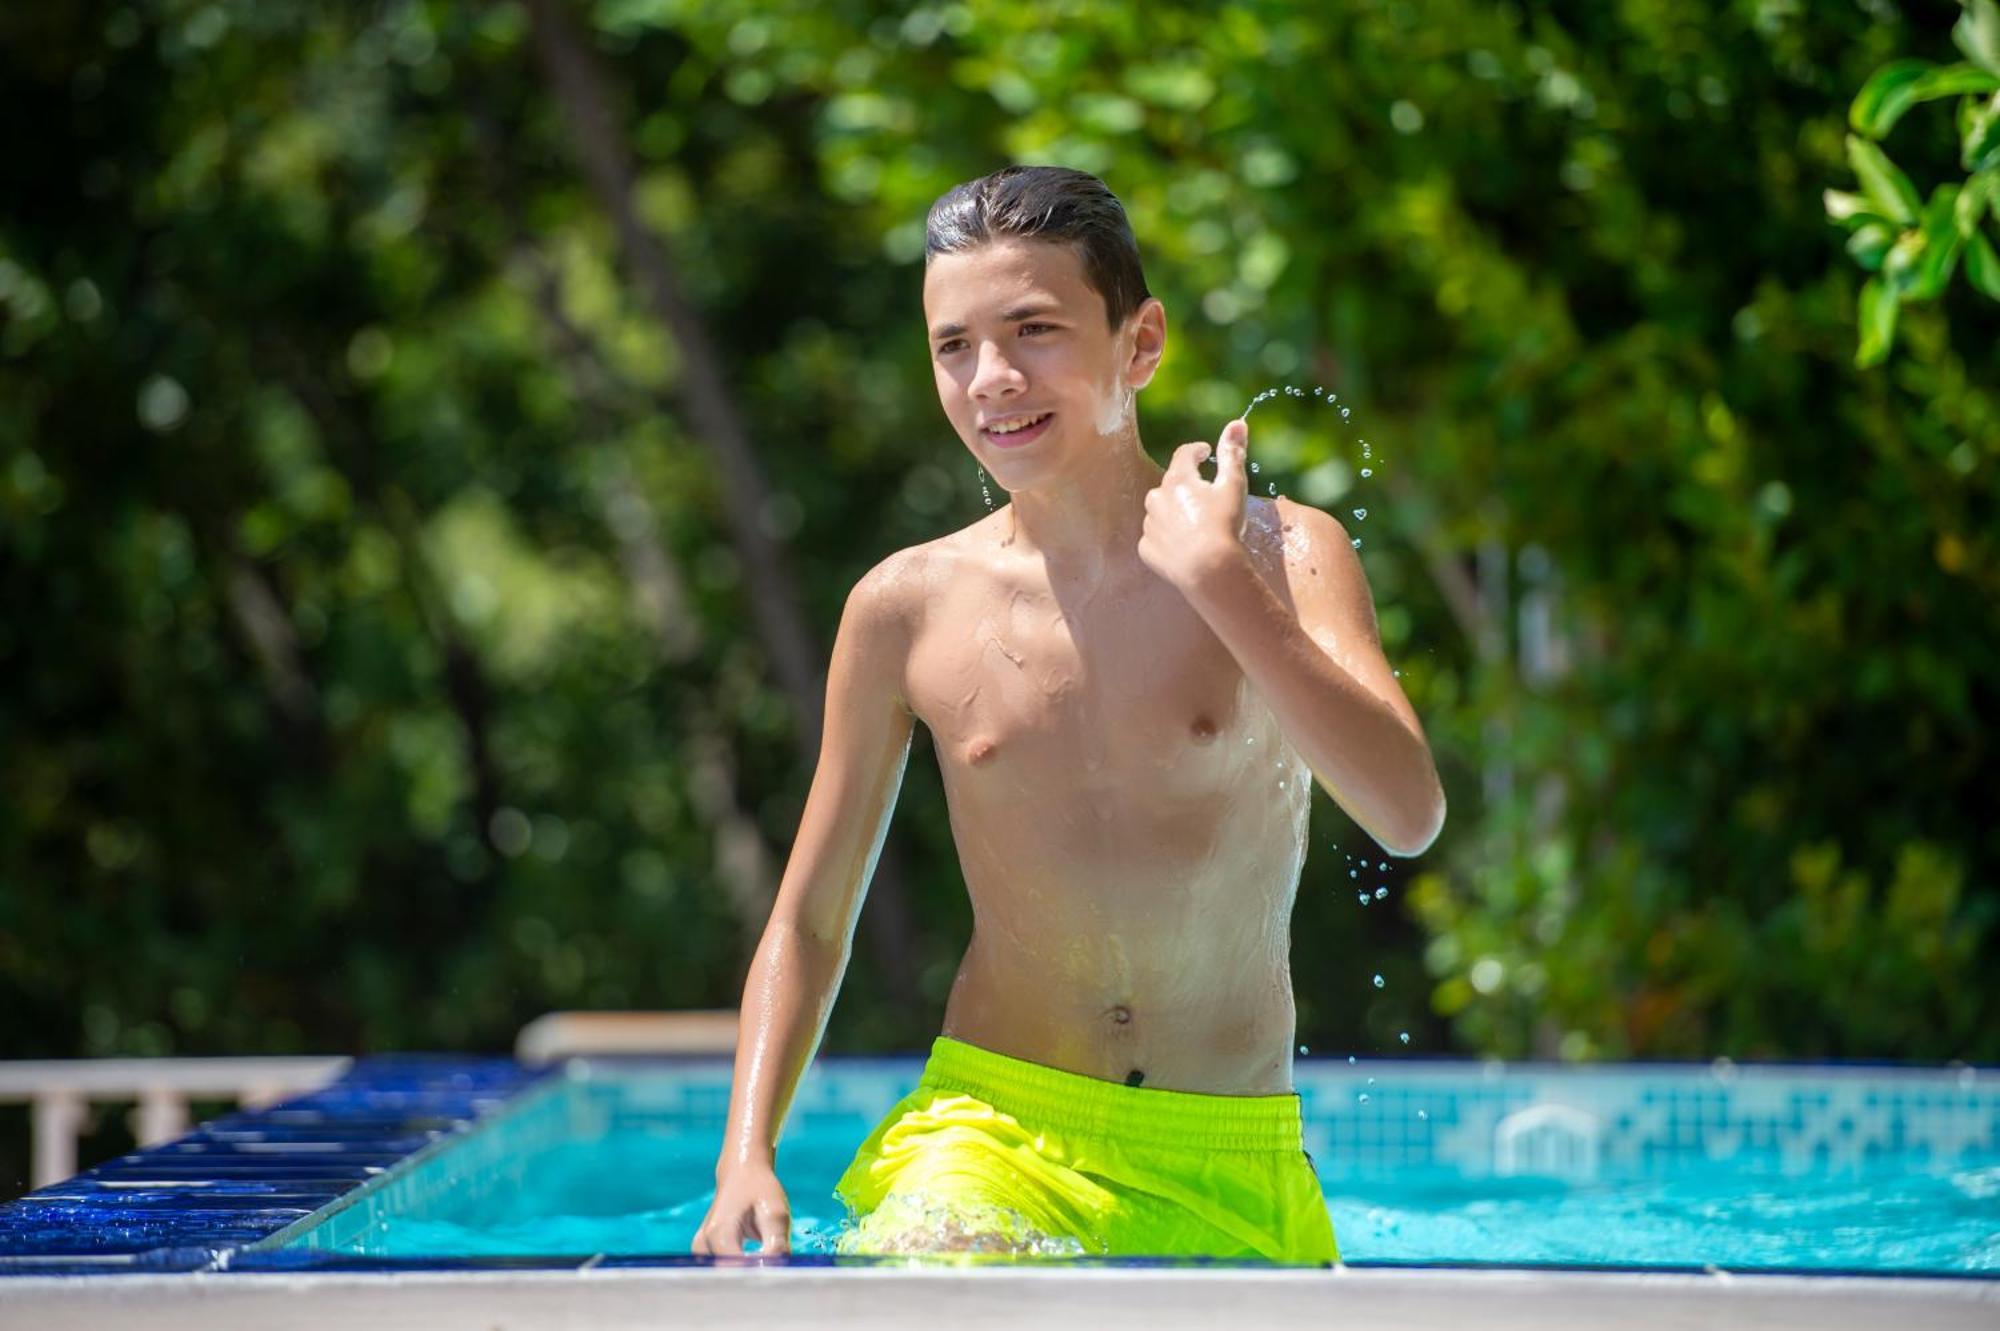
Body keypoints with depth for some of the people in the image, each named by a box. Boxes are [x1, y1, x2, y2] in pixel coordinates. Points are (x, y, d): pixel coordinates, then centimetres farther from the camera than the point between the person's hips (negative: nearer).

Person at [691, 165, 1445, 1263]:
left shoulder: (1279, 554, -3)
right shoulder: (909, 607, 2)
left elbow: (1408, 817, -19)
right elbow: (808, 924, 9)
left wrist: (1217, 573, -19)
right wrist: (746, 1159, -5)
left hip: (1231, 1172, 1)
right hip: (986, 1131, 0)